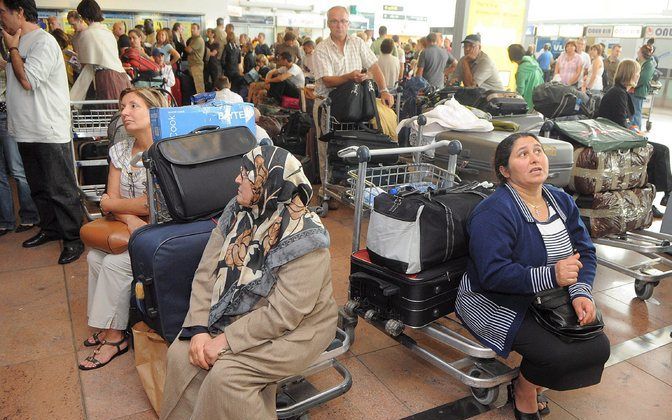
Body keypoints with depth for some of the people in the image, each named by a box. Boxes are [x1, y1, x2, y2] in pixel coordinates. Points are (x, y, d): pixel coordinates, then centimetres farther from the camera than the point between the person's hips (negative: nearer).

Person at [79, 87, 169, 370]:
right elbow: (111, 202, 3)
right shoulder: (119, 150, 7)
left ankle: (115, 337, -1)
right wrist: (130, 218, -19)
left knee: (114, 263, -18)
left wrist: (113, 203, -5)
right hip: (132, 229, 7)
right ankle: (105, 325, 5)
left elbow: (155, 204, -21)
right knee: (95, 256, -10)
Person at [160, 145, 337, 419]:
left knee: (225, 374, -23)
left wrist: (226, 341, -23)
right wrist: (200, 329, -16)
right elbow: (206, 273, -6)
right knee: (180, 354, -9)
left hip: (294, 329, -6)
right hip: (236, 316, 6)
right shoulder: (236, 212, -5)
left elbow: (283, 314, -26)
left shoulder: (304, 239, -26)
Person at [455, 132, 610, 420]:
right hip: (496, 304, -8)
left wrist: (581, 292, -16)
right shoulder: (494, 212, -23)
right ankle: (524, 394, 13)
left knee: (597, 347, -2)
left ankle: (532, 379, 21)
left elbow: (585, 251, 2)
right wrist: (551, 276, -35)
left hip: (547, 302, 8)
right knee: (556, 354, -23)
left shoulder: (562, 201, 3)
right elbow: (494, 274, -30)